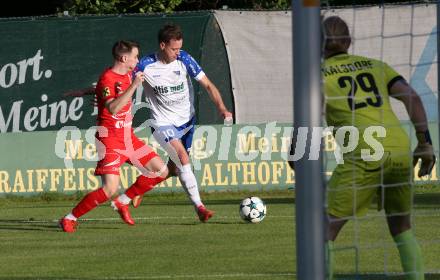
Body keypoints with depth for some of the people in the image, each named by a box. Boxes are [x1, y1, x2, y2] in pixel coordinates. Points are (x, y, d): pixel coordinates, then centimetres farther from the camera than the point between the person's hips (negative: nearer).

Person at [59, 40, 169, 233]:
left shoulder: (127, 75, 10)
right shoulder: (107, 79, -18)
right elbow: (113, 108, -35)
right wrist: (133, 86, -35)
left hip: (128, 137, 9)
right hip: (110, 139, -9)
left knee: (161, 171, 7)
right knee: (110, 189, -20)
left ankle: (122, 202, 16)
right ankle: (69, 219, -7)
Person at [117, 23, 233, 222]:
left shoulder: (184, 60, -11)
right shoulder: (146, 66, -15)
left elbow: (208, 85, -9)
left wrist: (221, 108, -22)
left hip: (186, 121, 4)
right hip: (163, 123, -4)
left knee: (174, 168, 11)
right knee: (183, 158, -23)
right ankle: (199, 207, -22)